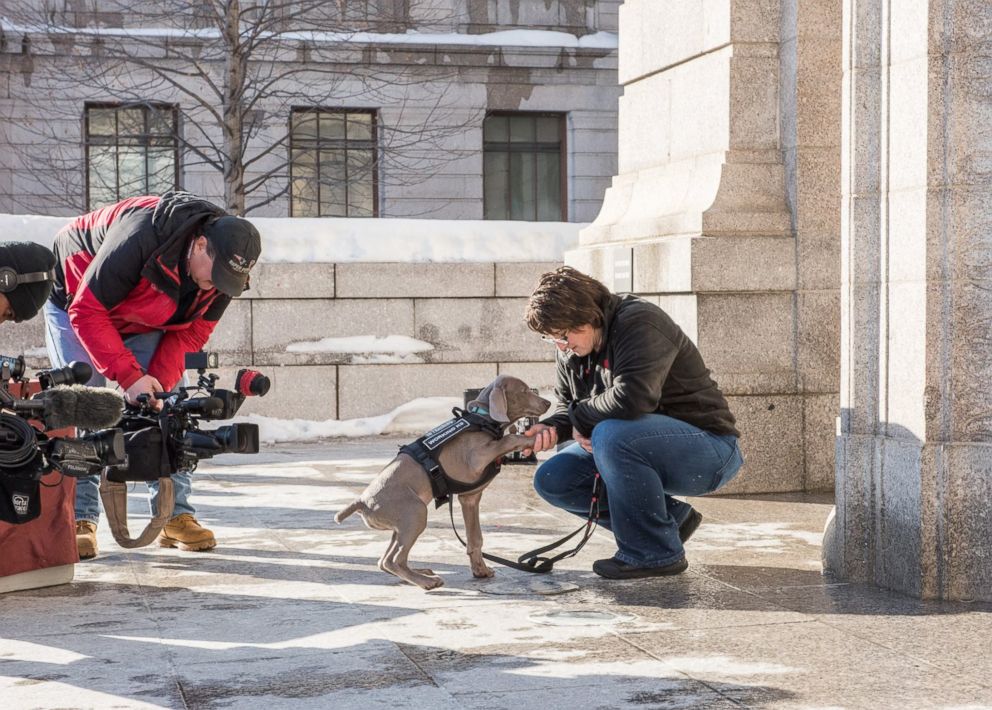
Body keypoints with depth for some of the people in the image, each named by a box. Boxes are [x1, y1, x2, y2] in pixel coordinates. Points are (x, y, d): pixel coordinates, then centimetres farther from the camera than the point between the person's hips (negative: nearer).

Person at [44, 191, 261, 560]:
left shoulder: (223, 266, -22)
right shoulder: (140, 238, -42)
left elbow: (192, 331, -10)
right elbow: (88, 311, -36)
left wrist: (160, 379, -25)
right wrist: (129, 376, -39)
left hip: (143, 321, 5)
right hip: (76, 300, -5)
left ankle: (176, 514, -2)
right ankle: (80, 519, -10)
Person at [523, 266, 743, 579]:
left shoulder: (640, 322, -22)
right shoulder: (571, 350, 6)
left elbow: (632, 397, -35)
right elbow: (567, 407, 14)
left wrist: (581, 417, -18)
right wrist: (551, 427, -10)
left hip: (710, 451, -9)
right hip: (650, 448, 10)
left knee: (612, 434, -36)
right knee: (551, 480, -3)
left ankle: (655, 552, -18)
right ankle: (671, 518, 5)